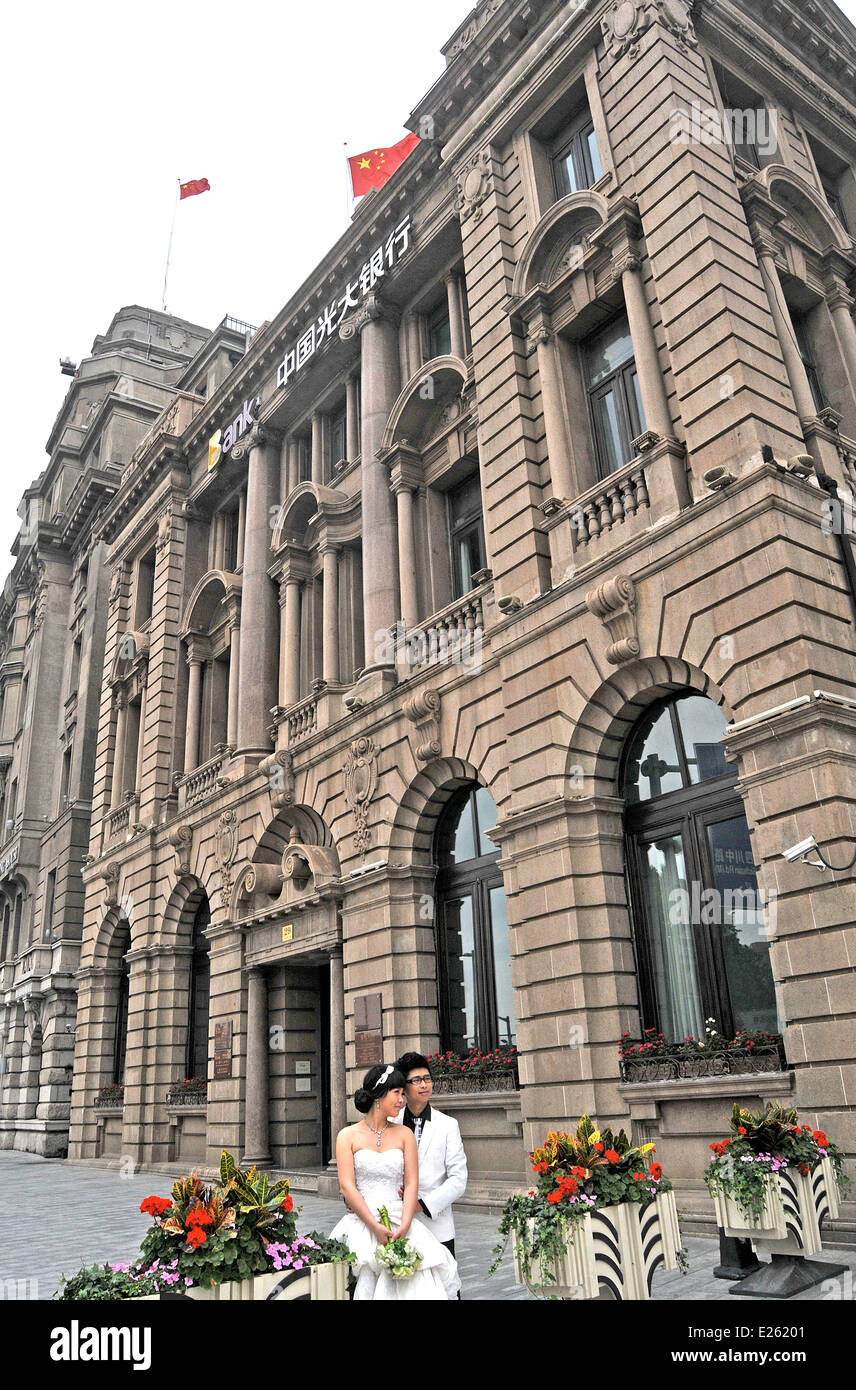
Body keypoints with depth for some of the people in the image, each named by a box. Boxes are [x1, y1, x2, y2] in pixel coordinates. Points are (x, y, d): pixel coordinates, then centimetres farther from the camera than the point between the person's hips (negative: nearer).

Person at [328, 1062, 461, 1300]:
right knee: (369, 1276, -24)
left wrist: (404, 1225, -12)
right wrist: (375, 1227, -14)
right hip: (361, 1223, -2)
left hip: (400, 1221, 2)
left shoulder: (404, 1134, 12)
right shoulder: (348, 1136, 4)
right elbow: (347, 1186, -4)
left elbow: (411, 1183, 4)